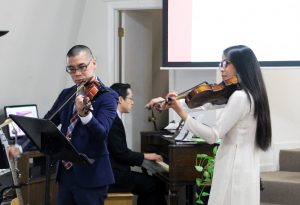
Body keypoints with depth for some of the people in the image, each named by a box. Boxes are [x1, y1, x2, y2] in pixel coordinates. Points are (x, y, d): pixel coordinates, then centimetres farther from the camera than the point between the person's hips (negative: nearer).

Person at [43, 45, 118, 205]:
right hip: (65, 173, 6)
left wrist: (85, 114, -43)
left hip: (91, 175, -6)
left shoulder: (108, 97, -10)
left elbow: (101, 133, -24)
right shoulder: (66, 95, 10)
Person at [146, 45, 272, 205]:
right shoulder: (248, 94, 12)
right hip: (243, 169, 10)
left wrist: (181, 113, -19)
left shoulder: (239, 97, -20)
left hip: (234, 171, -10)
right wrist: (167, 103, 4)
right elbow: (202, 103, 11)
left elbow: (213, 136, -20)